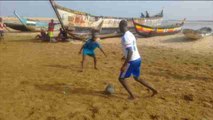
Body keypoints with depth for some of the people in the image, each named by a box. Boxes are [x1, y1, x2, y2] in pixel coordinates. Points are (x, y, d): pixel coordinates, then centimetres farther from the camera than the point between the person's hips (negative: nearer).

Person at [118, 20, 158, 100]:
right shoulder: (130, 34, 11)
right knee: (137, 78, 24)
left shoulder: (125, 37, -20)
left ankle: (131, 96, 10)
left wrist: (124, 65, -25)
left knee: (121, 78, 7)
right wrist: (125, 57, 32)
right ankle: (153, 90, 25)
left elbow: (130, 52, -27)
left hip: (132, 61, -9)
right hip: (138, 59, 9)